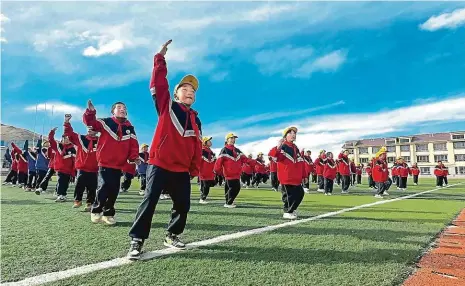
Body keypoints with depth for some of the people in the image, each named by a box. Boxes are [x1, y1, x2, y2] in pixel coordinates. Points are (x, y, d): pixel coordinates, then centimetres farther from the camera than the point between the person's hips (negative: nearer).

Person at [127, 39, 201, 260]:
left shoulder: (195, 120, 15)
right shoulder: (167, 107, 4)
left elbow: (197, 147, 14)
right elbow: (158, 83, -6)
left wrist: (195, 169, 9)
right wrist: (160, 58, -6)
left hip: (182, 170, 5)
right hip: (159, 165, -4)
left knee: (183, 204, 6)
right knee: (150, 200, -7)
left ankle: (172, 235, 26)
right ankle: (137, 240, 3)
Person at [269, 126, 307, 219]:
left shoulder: (296, 148, 18)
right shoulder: (282, 147, -9)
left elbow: (301, 163, 20)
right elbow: (275, 156, -28)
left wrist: (304, 176, 19)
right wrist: (278, 148, -47)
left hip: (296, 178, 8)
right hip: (287, 178, -8)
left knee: (300, 194, 15)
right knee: (289, 195, -2)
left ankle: (291, 209, 34)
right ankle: (287, 212, 16)